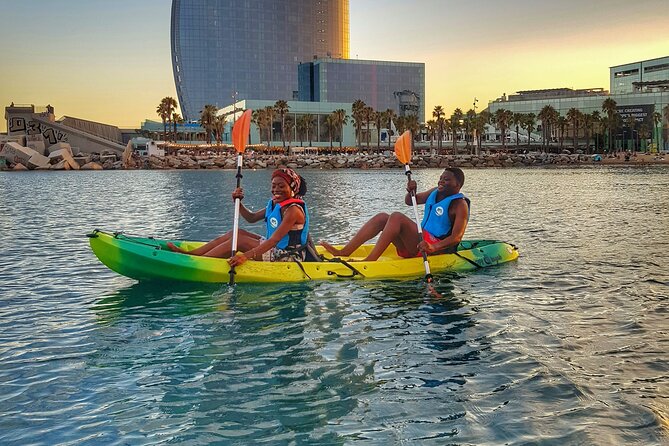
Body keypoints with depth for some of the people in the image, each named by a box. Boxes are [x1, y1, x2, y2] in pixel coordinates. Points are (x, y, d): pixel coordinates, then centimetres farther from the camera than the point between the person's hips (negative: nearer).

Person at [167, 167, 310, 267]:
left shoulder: (293, 210, -20)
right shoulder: (275, 204, 10)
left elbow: (274, 239, -29)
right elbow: (251, 218, 21)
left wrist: (247, 255, -38)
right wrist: (238, 202, 0)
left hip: (287, 257, -9)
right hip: (275, 249, 9)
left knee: (239, 239, -17)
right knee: (236, 233, 5)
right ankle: (190, 254, 3)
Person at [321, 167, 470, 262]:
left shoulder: (460, 205, -11)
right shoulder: (435, 193, 16)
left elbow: (457, 237, -25)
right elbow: (409, 201, 23)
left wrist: (433, 248, -41)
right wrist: (411, 191, -2)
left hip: (437, 247, -9)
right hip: (421, 240, 9)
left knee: (397, 217, -26)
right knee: (382, 217, -2)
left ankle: (369, 261, -33)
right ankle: (344, 252, -13)